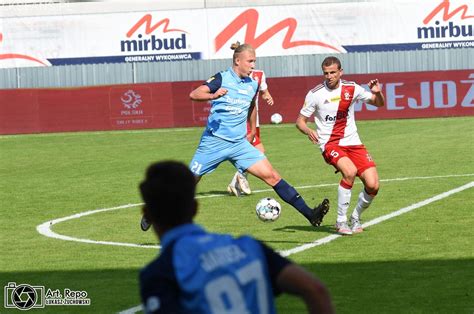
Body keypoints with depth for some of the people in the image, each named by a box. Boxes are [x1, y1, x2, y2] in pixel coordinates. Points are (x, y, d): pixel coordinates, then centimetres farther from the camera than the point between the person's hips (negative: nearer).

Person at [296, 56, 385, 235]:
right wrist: (308, 131, -20)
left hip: (353, 143, 4)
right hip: (330, 144, -4)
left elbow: (379, 104, 12)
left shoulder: (351, 89, 3)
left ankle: (355, 219, 18)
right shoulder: (315, 94, -5)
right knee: (350, 171, -32)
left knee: (372, 185, -10)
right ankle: (341, 221, -16)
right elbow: (300, 121, 2)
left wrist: (377, 93, -11)